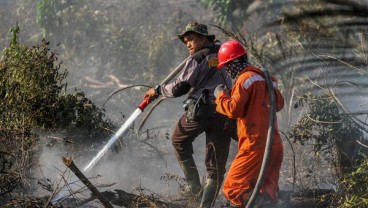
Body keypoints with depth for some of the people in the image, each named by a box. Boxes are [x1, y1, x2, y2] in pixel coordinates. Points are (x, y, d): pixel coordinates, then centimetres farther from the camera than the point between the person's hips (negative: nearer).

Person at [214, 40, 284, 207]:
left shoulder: (245, 79, -10)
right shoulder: (265, 77, 16)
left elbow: (234, 109, -17)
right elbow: (279, 103, 26)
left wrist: (220, 95, 0)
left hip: (256, 144, -9)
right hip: (275, 143, 9)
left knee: (233, 188, -8)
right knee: (267, 190, 12)